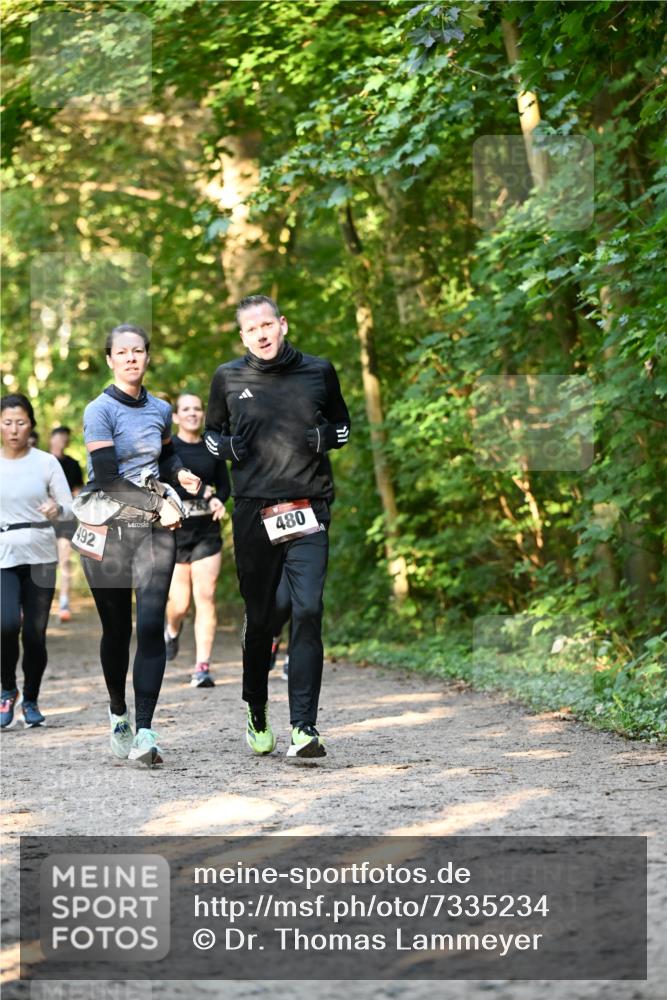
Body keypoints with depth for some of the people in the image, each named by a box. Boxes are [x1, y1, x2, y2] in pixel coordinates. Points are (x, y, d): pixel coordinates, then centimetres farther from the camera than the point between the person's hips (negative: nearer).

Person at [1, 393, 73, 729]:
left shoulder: (46, 463, 2)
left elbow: (70, 507, 0)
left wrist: (57, 510, -21)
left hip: (40, 557, 1)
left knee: (35, 633, 0)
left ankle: (30, 701, 21)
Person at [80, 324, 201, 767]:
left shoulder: (161, 410, 10)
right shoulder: (100, 411, -7)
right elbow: (107, 480, -14)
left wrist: (180, 473, 7)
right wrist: (159, 504, -13)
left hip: (155, 531, 3)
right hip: (108, 531, -3)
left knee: (152, 627, -11)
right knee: (117, 629, 6)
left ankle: (145, 733, -16)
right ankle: (118, 716, 30)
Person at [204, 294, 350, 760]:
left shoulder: (319, 372, 6)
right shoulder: (228, 378, 6)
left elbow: (343, 424, 21)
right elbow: (211, 431, 20)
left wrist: (328, 437, -2)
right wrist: (226, 446, -2)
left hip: (308, 512, -1)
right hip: (253, 512, 1)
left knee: (309, 612, -13)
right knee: (259, 618, 8)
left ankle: (304, 727, -15)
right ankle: (257, 715, 27)